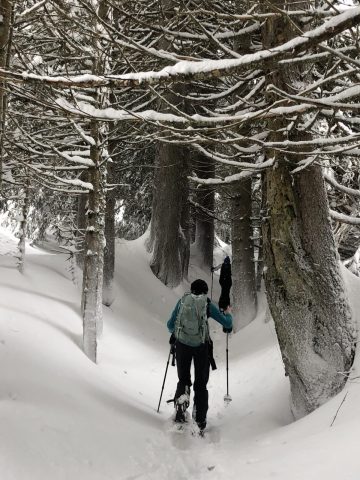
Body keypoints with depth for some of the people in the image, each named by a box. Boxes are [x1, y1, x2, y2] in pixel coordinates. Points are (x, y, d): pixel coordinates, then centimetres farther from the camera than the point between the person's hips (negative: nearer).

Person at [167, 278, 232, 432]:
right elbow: (227, 324, 2)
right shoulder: (208, 304, -1)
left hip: (182, 344, 1)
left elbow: (170, 325, 7)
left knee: (183, 379, 18)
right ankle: (200, 421, 14)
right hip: (201, 346, -1)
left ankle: (181, 397, -14)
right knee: (201, 383, 14)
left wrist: (174, 332, 29)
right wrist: (228, 314, 23)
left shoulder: (182, 301, 3)